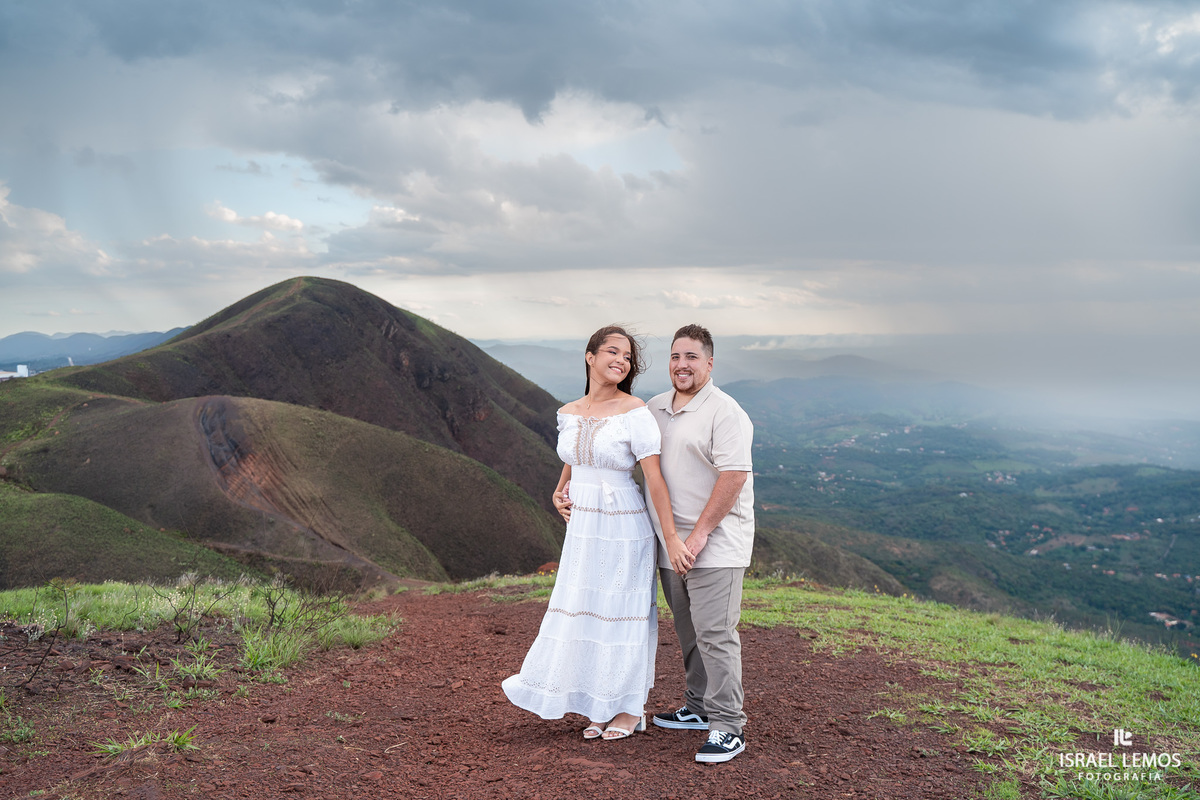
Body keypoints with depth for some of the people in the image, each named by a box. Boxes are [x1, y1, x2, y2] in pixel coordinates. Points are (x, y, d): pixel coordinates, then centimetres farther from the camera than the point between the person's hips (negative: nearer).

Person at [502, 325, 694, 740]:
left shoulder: (634, 413, -12)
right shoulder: (569, 414, 6)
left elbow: (655, 478, -16)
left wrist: (672, 538, -20)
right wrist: (559, 493, 5)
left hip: (623, 526, -6)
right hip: (582, 527, 6)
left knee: (623, 612, 4)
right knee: (584, 609, 10)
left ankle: (632, 707, 22)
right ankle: (601, 707, 26)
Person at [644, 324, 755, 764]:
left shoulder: (724, 411, -12)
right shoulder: (655, 408, 12)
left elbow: (734, 476, -20)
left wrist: (700, 533, -20)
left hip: (714, 542, -8)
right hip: (671, 541, 8)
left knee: (714, 632, -8)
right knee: (688, 630, 16)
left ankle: (728, 728, 0)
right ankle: (698, 708, 30)